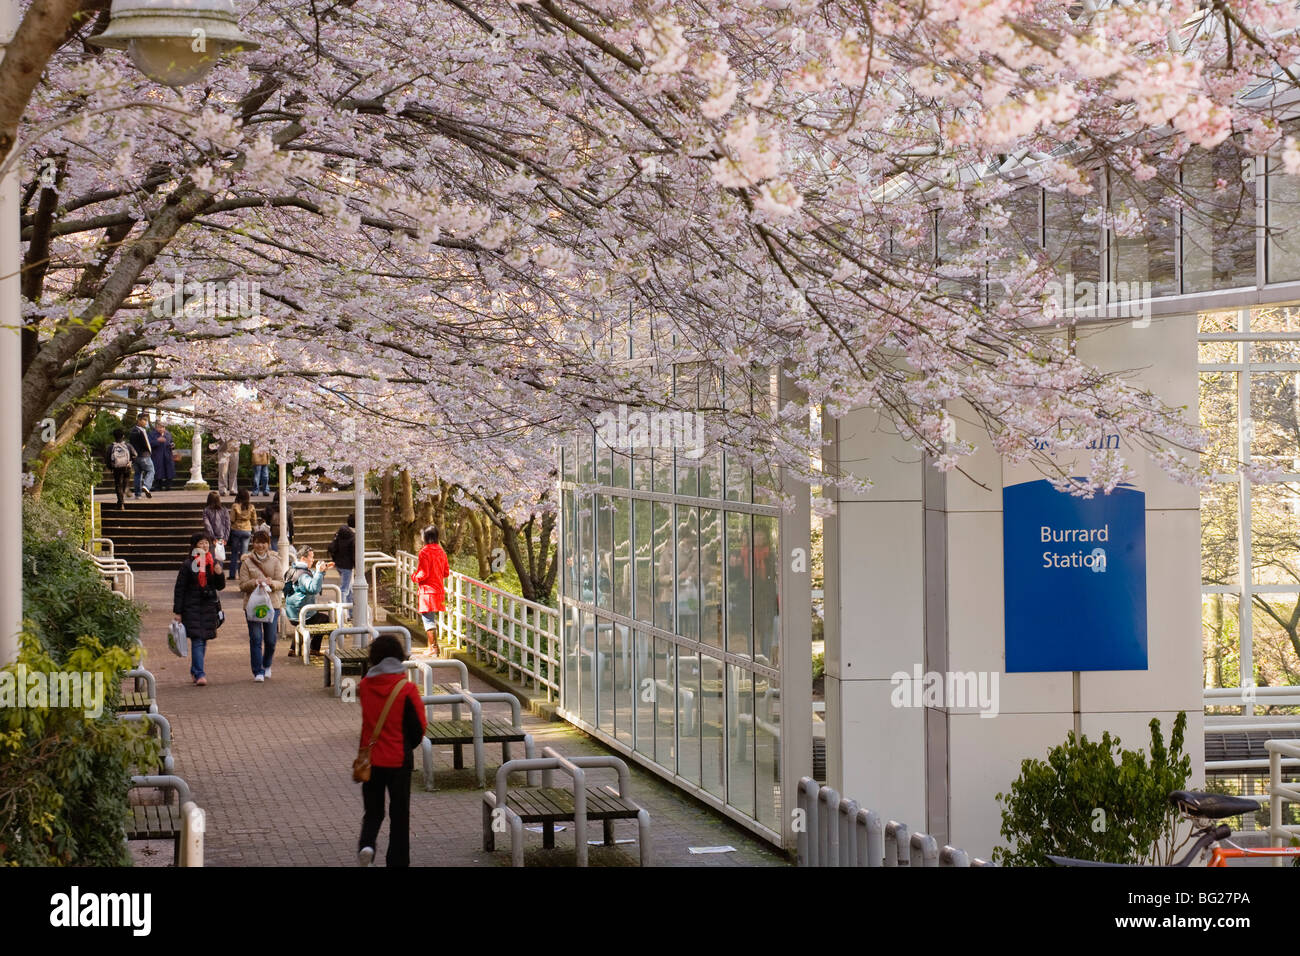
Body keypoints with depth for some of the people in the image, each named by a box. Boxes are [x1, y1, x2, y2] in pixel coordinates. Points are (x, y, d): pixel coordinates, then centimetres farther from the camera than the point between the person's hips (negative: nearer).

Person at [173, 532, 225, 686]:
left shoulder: (215, 564, 9)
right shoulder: (188, 566, -4)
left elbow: (220, 586, 12)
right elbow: (179, 589, -2)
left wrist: (220, 574, -10)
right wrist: (178, 612, -5)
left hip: (210, 607, 4)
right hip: (192, 608, -4)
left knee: (203, 641, 11)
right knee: (197, 641, -11)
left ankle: (195, 671, 27)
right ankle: (200, 675, -16)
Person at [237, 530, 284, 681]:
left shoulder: (275, 561, 6)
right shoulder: (247, 562, 3)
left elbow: (281, 583, 3)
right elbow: (242, 585, -1)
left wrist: (271, 583, -18)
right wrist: (255, 582, -19)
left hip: (272, 603, 1)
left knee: (271, 639, 3)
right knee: (255, 639, -5)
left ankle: (267, 665, 29)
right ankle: (258, 671, 2)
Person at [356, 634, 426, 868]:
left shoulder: (365, 686, -4)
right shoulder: (407, 689, -13)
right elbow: (418, 728, -6)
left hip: (371, 760, 2)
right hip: (399, 760, -2)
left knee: (372, 811, 15)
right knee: (399, 814, 10)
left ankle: (366, 843, -11)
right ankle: (398, 860, 12)